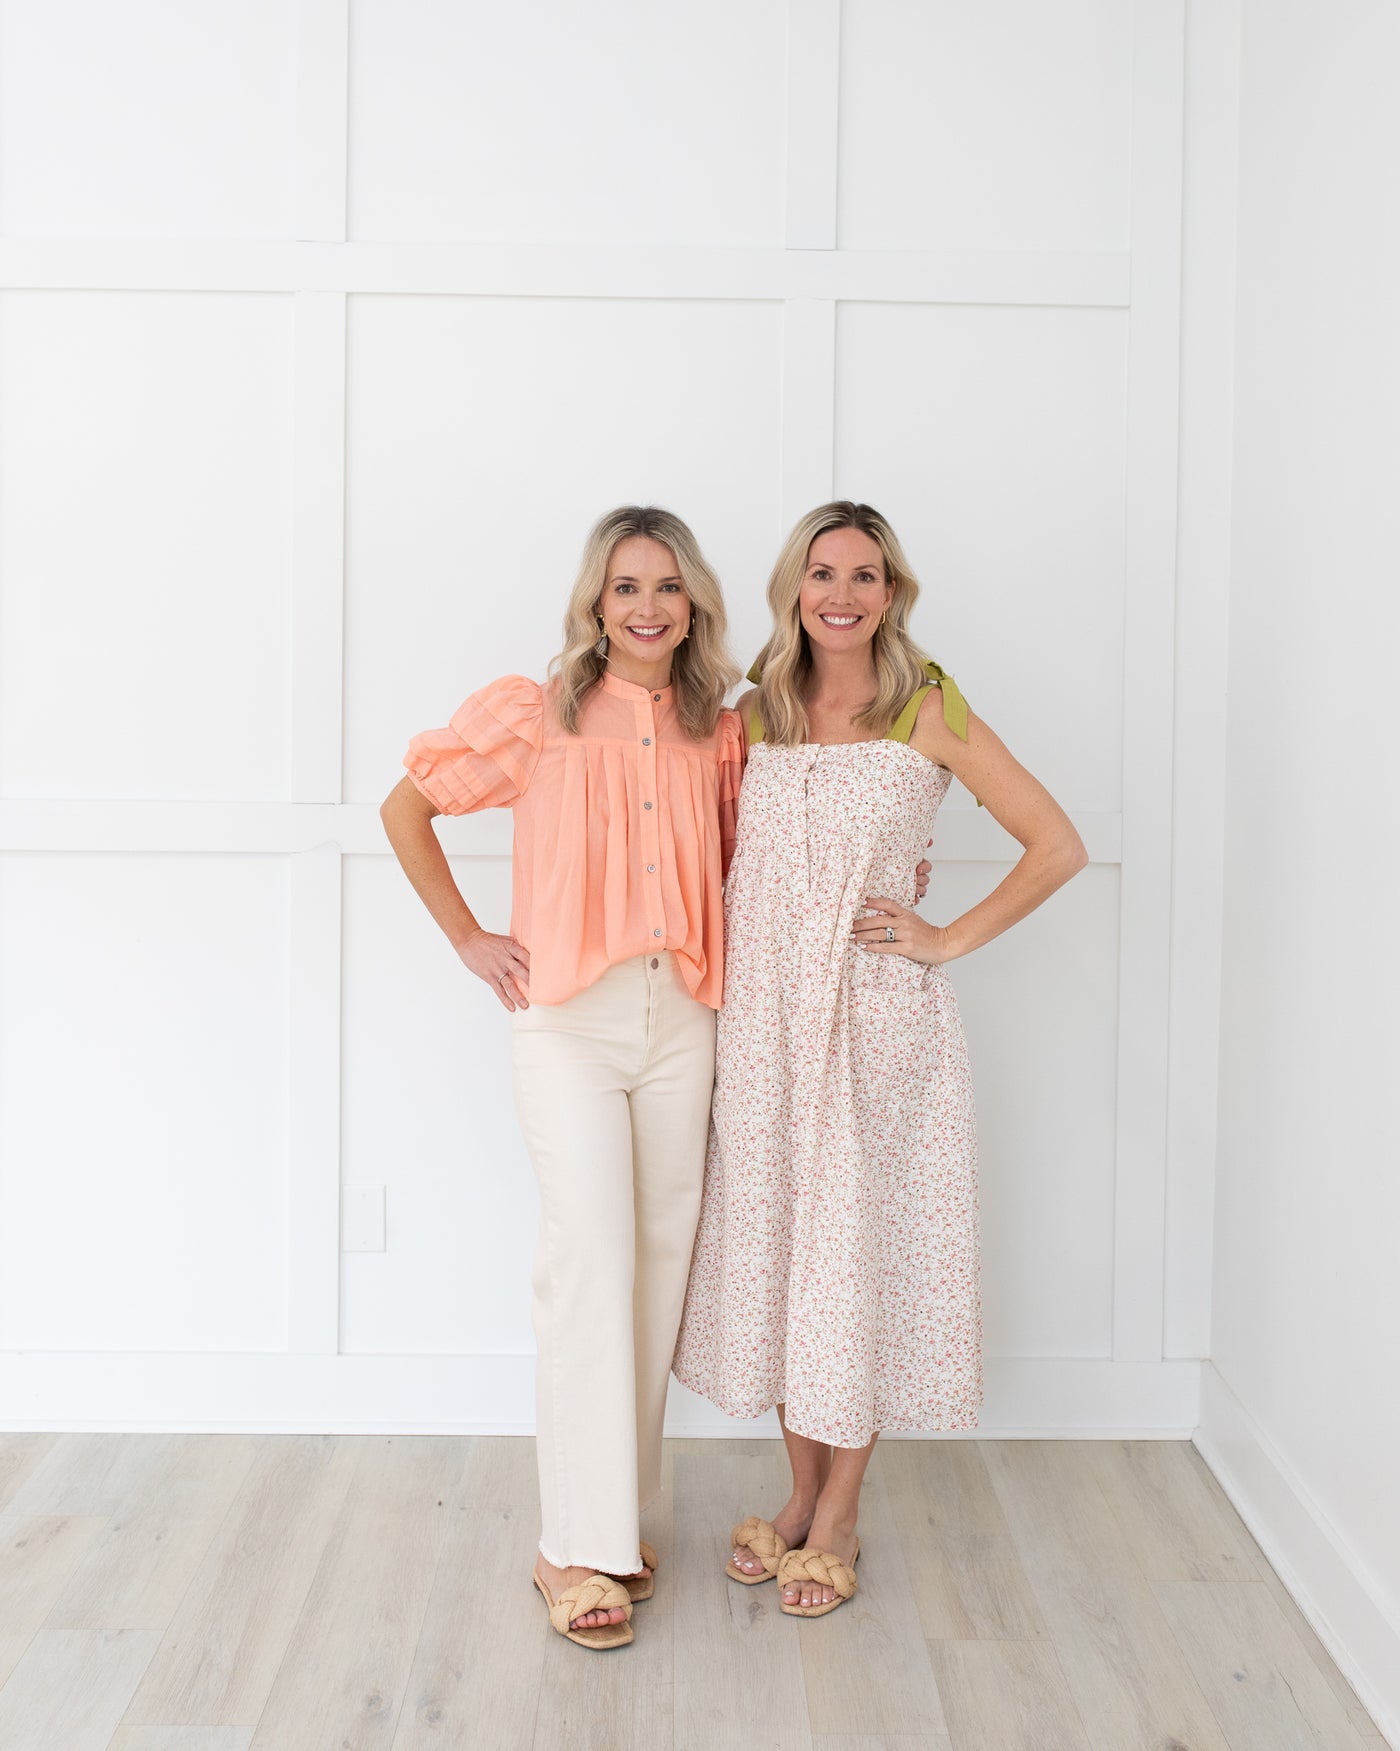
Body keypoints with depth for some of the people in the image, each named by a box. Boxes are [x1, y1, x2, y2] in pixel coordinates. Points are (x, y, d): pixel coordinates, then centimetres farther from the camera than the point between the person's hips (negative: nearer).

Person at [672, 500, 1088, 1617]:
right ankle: (802, 1491, 27)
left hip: (877, 1022, -4)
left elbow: (1058, 846, -3)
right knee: (773, 1243, 9)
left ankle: (839, 1517, 18)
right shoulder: (754, 716, 8)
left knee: (859, 1248, 2)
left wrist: (949, 941, -7)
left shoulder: (929, 713, -4)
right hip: (765, 1020, 4)